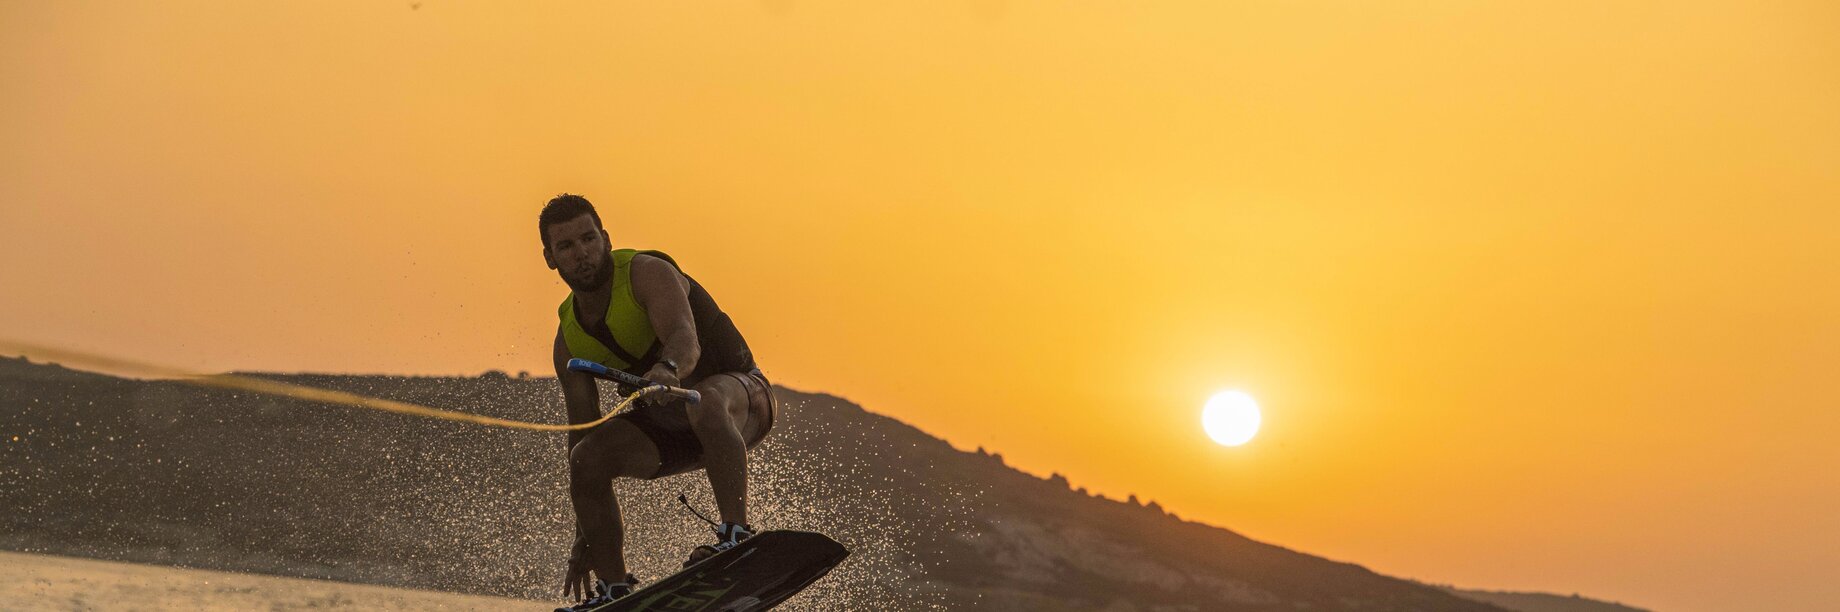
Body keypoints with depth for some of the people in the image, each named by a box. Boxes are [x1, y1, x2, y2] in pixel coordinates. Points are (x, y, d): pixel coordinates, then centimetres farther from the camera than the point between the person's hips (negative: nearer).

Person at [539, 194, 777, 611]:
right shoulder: (568, 340, -1)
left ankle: (737, 534, -42)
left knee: (704, 401, -39)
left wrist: (668, 369, -64)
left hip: (742, 392, -6)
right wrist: (584, 540, -2)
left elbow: (686, 339, -38)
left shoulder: (647, 272, -18)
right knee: (588, 456, -16)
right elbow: (584, 433, 0)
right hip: (668, 423, 6)